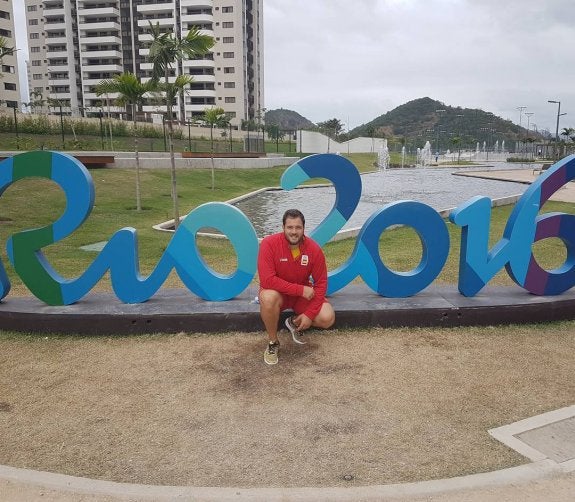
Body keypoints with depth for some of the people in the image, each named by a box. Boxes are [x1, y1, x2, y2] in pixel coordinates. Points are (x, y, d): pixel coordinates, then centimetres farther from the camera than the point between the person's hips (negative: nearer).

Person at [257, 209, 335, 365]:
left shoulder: (314, 249, -16)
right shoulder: (269, 244, -25)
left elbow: (321, 283, -10)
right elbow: (267, 280, -29)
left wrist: (309, 313, -17)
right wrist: (300, 289, -30)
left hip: (304, 293, 3)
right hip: (278, 292, -2)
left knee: (328, 318, -20)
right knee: (268, 297, -38)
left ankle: (295, 322, 13)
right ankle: (273, 342, -11)